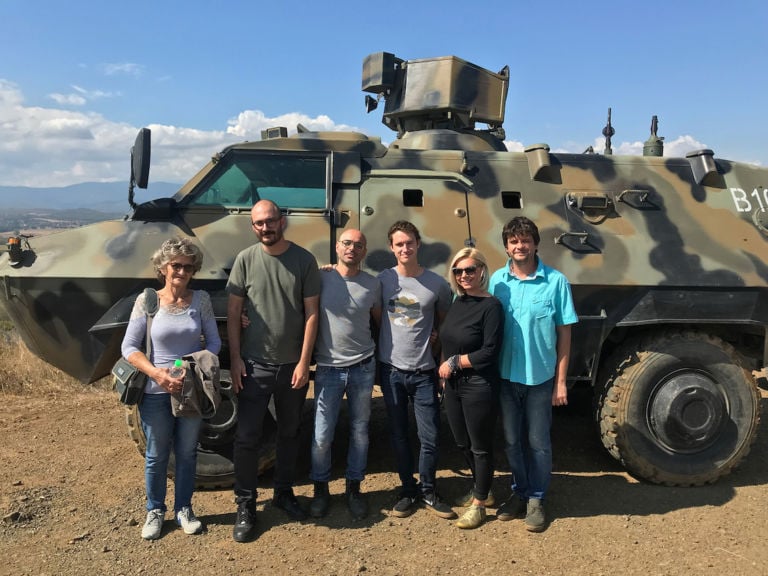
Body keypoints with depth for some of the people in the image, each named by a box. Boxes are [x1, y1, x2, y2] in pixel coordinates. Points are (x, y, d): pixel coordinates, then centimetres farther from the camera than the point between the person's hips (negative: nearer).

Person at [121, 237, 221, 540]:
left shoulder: (201, 299, -2)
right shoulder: (146, 301, -7)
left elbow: (214, 342, 1)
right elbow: (129, 347, -6)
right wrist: (157, 373, -20)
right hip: (155, 392, -1)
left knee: (187, 453, 13)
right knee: (156, 455, 12)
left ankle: (183, 509, 31)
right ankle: (154, 511, 32)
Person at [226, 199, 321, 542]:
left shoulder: (304, 260, -4)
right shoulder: (245, 260, -3)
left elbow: (311, 313, -4)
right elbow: (233, 312, -1)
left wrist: (304, 361, -8)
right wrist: (235, 358, -6)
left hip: (293, 366, 1)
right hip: (254, 365, -1)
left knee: (289, 433, 16)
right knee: (247, 437, 3)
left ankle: (284, 493, 34)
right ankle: (245, 506, 18)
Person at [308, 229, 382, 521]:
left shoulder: (373, 284, 2)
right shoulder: (321, 278, -5)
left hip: (363, 368, 2)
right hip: (328, 369, -2)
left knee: (360, 431, 12)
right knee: (322, 436, 1)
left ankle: (354, 488, 30)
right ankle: (320, 488, 24)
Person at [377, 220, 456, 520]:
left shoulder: (437, 284, -3)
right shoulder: (382, 280, -1)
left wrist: (434, 342, -1)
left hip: (424, 371, -1)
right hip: (391, 369, 1)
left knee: (430, 437, 3)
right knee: (399, 434, 11)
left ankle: (428, 491, 25)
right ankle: (408, 490, 28)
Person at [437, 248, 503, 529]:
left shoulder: (490, 306, -14)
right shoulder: (457, 302, 7)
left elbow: (489, 352, -19)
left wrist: (454, 362, -13)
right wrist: (443, 372, 4)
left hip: (479, 387, -8)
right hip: (453, 385, 8)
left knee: (481, 447, 8)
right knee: (463, 443, 20)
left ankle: (479, 504, 25)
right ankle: (482, 490, 41)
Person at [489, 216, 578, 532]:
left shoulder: (555, 281, -8)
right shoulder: (497, 280, -1)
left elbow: (564, 333, -5)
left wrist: (561, 381, -6)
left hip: (540, 377, -2)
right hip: (506, 375, 3)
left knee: (538, 442, 10)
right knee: (512, 440, 15)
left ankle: (536, 499, 27)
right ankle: (519, 492, 34)